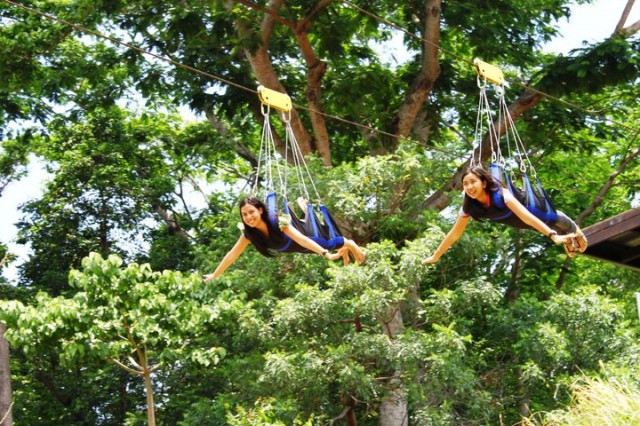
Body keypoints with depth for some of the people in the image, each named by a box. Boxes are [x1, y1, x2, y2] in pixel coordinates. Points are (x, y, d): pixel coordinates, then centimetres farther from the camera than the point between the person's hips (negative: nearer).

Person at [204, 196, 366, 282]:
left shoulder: (278, 223, -41)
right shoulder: (248, 234, -26)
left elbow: (301, 239, -48)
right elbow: (232, 254, -17)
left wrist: (328, 255, -53)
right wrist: (214, 275, -16)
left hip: (307, 244, -5)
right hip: (295, 249, 5)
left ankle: (348, 244, 39)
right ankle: (343, 251, 52)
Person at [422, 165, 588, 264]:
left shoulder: (500, 194, -45)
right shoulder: (469, 206, -29)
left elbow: (526, 216, -55)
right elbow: (454, 233, -19)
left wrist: (554, 236, -63)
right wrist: (436, 256, -18)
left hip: (532, 213, -5)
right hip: (516, 223, 5)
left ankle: (575, 232, 54)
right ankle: (568, 242, 60)